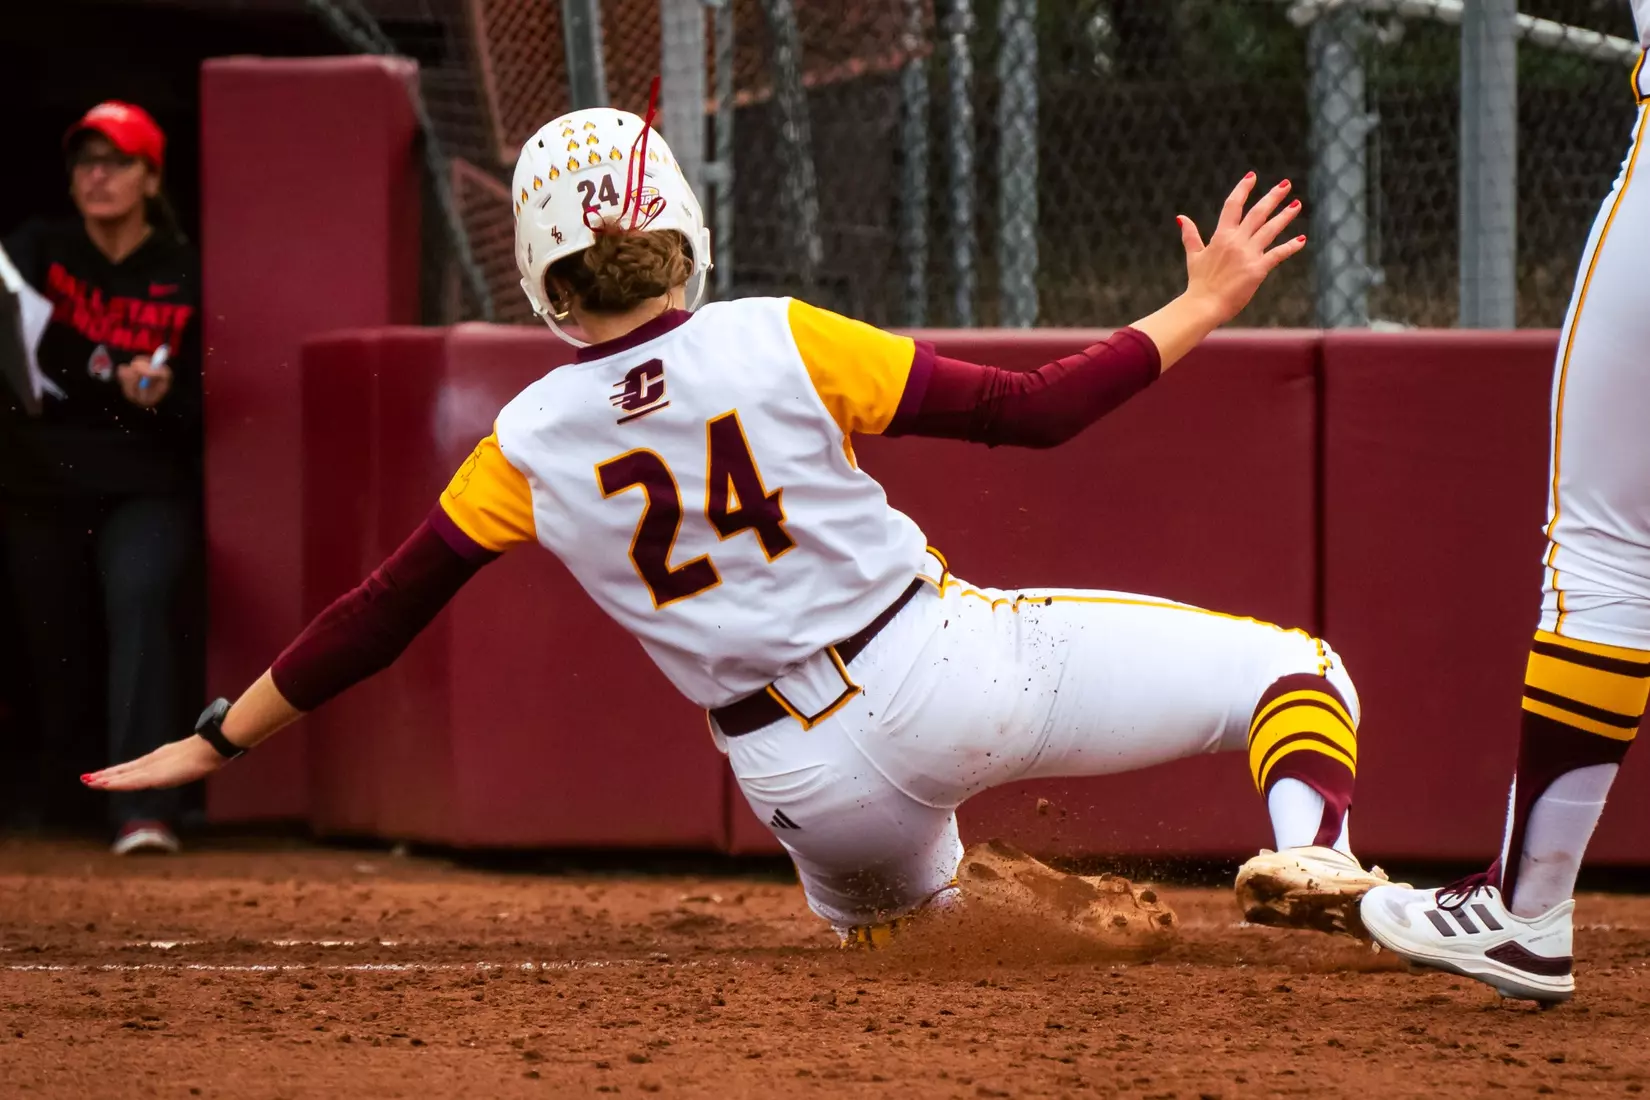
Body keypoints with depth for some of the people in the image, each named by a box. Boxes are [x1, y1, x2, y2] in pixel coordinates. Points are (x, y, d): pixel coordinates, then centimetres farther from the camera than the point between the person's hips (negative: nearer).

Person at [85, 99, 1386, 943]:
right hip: (950, 670, -4)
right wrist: (1200, 311, 5)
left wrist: (215, 742, 15)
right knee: (1288, 665, 0)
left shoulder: (532, 445, 1)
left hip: (812, 787, 4)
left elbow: (379, 620, 4)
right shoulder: (779, 343, -6)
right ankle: (1307, 845, -28)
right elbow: (1034, 409, -6)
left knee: (878, 911, 40)